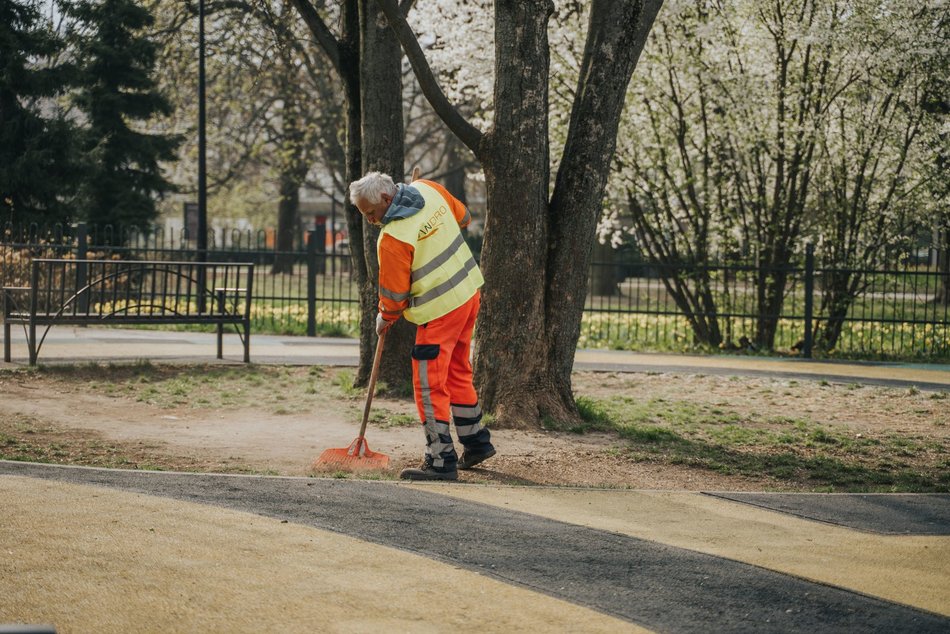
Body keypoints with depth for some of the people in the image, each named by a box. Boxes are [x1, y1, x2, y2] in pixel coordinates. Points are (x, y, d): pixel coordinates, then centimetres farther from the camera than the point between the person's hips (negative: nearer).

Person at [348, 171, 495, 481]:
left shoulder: (392, 237, -23)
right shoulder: (428, 189, -2)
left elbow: (394, 292, -11)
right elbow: (462, 217, 16)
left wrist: (384, 319, 8)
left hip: (440, 310, -9)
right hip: (469, 291, 9)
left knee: (430, 386, -3)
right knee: (457, 372, 22)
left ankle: (441, 461, -3)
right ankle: (476, 442, 32)